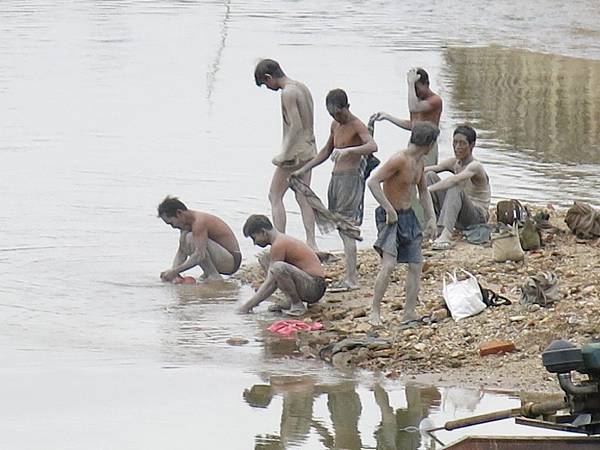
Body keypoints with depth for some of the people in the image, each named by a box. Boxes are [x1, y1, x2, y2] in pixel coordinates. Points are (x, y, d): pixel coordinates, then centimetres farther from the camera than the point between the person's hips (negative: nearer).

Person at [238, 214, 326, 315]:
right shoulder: (282, 240, 14)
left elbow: (271, 283, -18)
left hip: (315, 287, -11)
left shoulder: (279, 245, -17)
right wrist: (253, 301, 16)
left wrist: (248, 305, -13)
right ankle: (291, 301, 10)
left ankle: (298, 306, -15)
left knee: (278, 267, -35)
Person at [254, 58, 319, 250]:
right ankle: (311, 244, 7)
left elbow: (296, 125, -23)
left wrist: (283, 154, -19)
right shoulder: (302, 87, 11)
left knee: (275, 196, 0)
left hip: (295, 151, -9)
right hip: (309, 149, 9)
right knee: (303, 197, 11)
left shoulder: (288, 93, -17)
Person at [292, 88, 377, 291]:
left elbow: (372, 146, -29)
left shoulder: (356, 126, -11)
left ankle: (351, 279, -16)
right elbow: (326, 152, 29)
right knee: (341, 228, 7)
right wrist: (303, 170, 25)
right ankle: (350, 275, 9)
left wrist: (348, 150, -43)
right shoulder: (335, 126, 16)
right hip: (336, 178, 9)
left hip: (351, 178, -9)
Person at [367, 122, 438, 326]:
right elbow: (373, 182, -26)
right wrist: (389, 210, -24)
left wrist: (431, 218, 14)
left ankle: (410, 312, 14)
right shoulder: (399, 160, -19)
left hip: (408, 216, 9)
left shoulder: (419, 162, 9)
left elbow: (423, 191, 24)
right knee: (389, 264, -18)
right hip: (391, 217, -9)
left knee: (416, 264, 6)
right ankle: (375, 312, -12)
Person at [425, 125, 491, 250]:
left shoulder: (475, 167, -19)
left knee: (455, 188, -36)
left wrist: (427, 190, -46)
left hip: (477, 218, -7)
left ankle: (445, 235, -52)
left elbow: (454, 180, -37)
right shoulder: (454, 163, 5)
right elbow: (433, 168, -7)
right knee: (430, 176, -3)